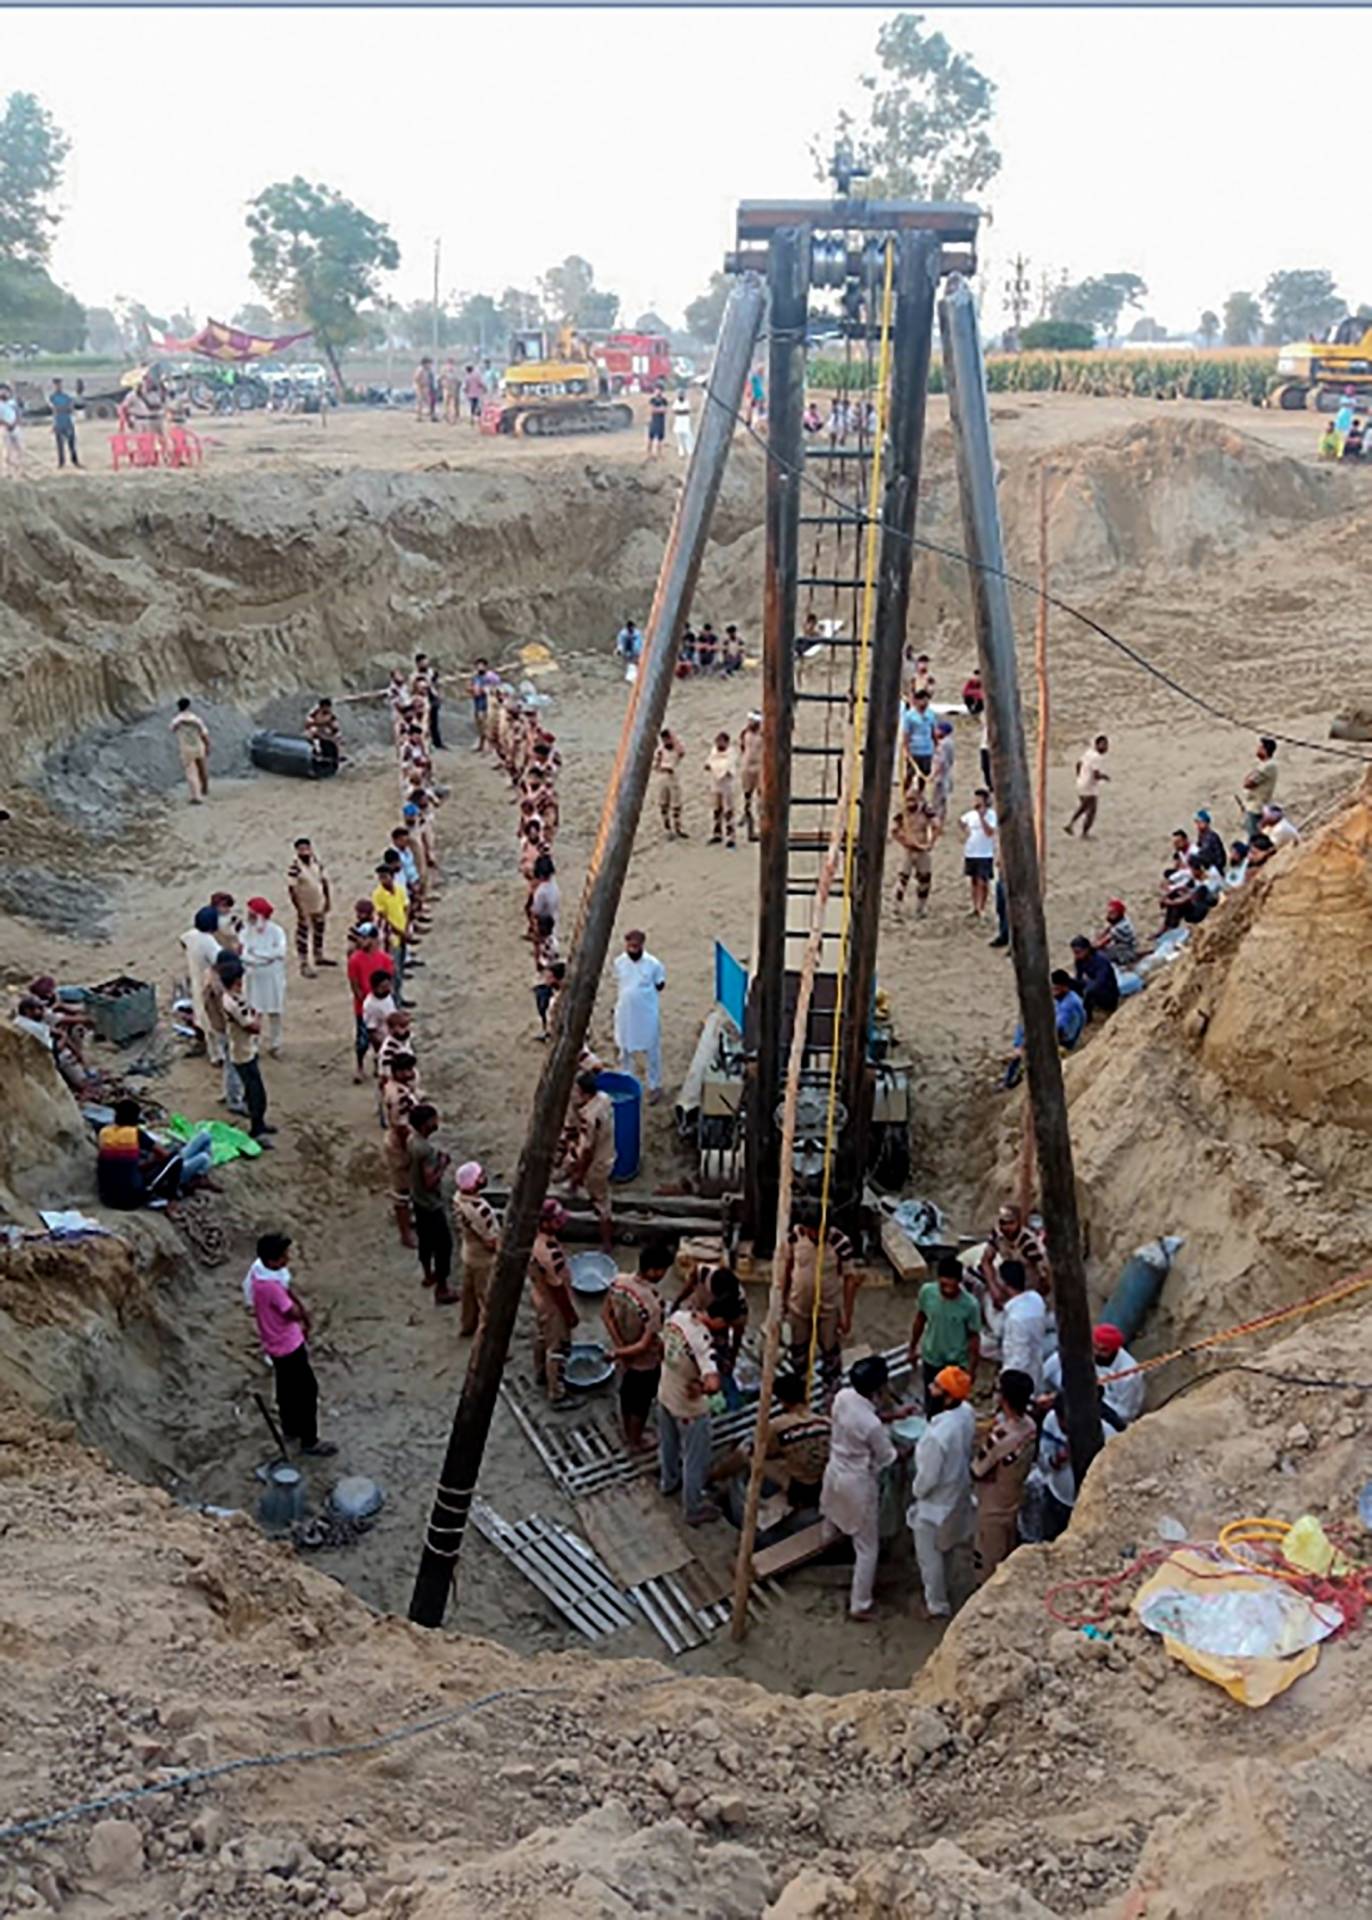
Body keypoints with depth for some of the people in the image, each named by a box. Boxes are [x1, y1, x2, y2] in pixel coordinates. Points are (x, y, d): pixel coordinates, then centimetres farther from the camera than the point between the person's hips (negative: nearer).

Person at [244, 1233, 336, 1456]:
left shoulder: (260, 1267, -7)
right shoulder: (270, 1285, -37)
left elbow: (290, 1293, 5)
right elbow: (294, 1312, -28)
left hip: (280, 1342, 9)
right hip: (287, 1345, -9)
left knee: (287, 1387, 26)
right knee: (307, 1390, 6)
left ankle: (290, 1428, 45)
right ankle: (309, 1441, 20)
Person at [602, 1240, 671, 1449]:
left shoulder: (618, 1281, -18)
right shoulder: (652, 1303, -38)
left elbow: (605, 1313, -6)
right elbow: (644, 1346, -33)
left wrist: (619, 1344, -8)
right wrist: (619, 1353, -18)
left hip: (624, 1356, 6)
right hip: (645, 1363, -6)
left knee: (626, 1394, 29)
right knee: (640, 1402, 20)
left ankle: (628, 1433, 52)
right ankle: (635, 1442, 43)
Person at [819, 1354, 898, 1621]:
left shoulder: (843, 1396, -16)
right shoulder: (872, 1425, -36)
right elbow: (887, 1458, -17)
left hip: (835, 1471, 7)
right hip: (859, 1484, -7)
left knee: (834, 1511, 41)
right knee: (867, 1548, 12)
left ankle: (830, 1539, 72)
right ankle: (859, 1605, 22)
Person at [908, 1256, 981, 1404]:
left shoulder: (970, 1305, -29)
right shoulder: (927, 1292, -21)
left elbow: (974, 1337, -15)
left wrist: (971, 1368, -9)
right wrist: (913, 1347, 8)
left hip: (957, 1364, -3)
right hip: (931, 1358, 3)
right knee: (930, 1402, 22)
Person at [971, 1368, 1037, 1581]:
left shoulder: (1000, 1435, -37)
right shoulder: (1030, 1425, -13)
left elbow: (977, 1470, -23)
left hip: (994, 1510, -7)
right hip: (1015, 1502, 7)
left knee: (987, 1565, 14)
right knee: (1008, 1562, 28)